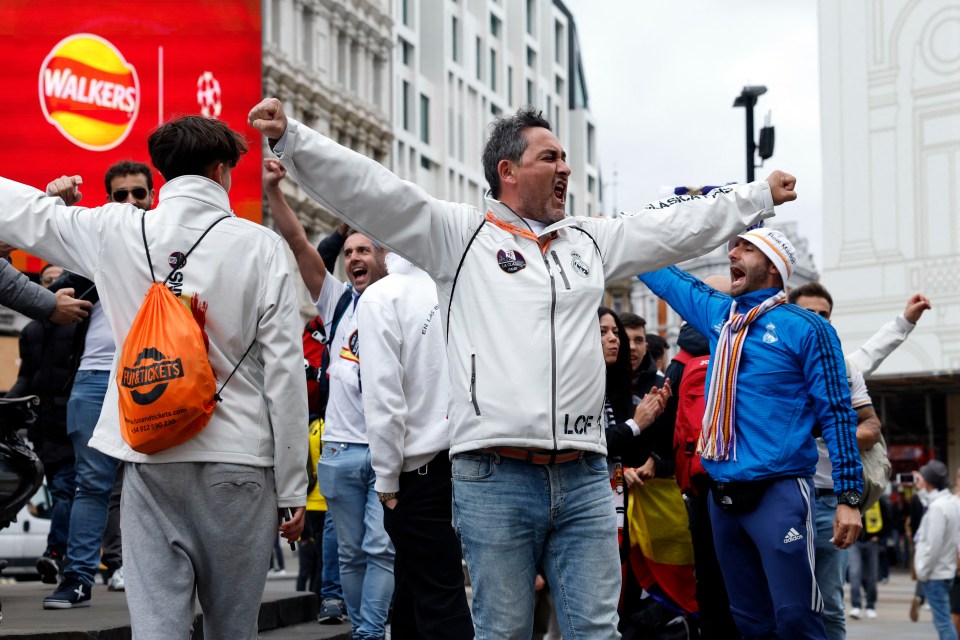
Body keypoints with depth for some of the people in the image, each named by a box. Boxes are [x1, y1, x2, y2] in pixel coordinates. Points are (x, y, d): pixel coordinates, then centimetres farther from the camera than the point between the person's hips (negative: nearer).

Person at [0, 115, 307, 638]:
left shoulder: (116, 231, 3)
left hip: (150, 461, 2)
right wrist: (292, 489, 0)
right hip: (239, 461, -2)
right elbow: (285, 374, -6)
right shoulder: (259, 246, -3)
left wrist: (57, 198, 42)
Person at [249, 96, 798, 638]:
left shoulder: (591, 241, 20)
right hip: (495, 478, -4)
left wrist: (763, 196, 31)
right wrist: (291, 138, -12)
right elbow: (368, 189, -2)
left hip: (584, 478, 4)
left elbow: (678, 226, 27)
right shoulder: (460, 233, 6)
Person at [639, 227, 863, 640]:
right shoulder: (718, 315, 12)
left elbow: (836, 413, -5)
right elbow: (663, 276, 24)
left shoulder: (805, 328, -4)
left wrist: (848, 496, -10)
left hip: (777, 493, -6)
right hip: (722, 494, 6)